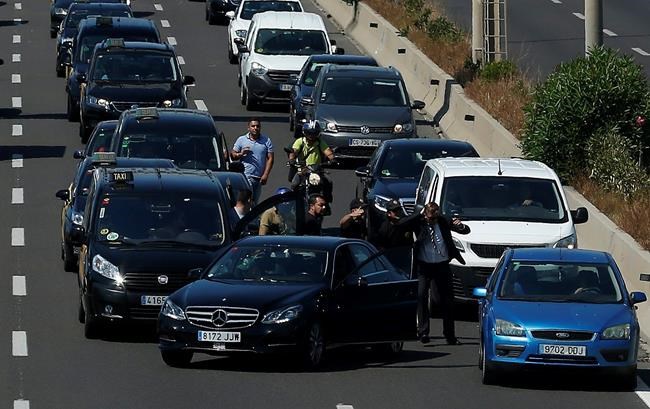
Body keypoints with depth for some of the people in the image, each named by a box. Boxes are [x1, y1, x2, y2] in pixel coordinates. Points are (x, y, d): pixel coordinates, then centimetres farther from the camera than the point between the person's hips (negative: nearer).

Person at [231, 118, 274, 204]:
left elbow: (270, 159, 4)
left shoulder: (266, 141, 8)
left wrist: (265, 175, -6)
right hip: (246, 176, -3)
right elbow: (232, 156, 8)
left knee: (254, 202, 9)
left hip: (259, 178, 3)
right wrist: (241, 154, -15)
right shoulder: (241, 140, 6)